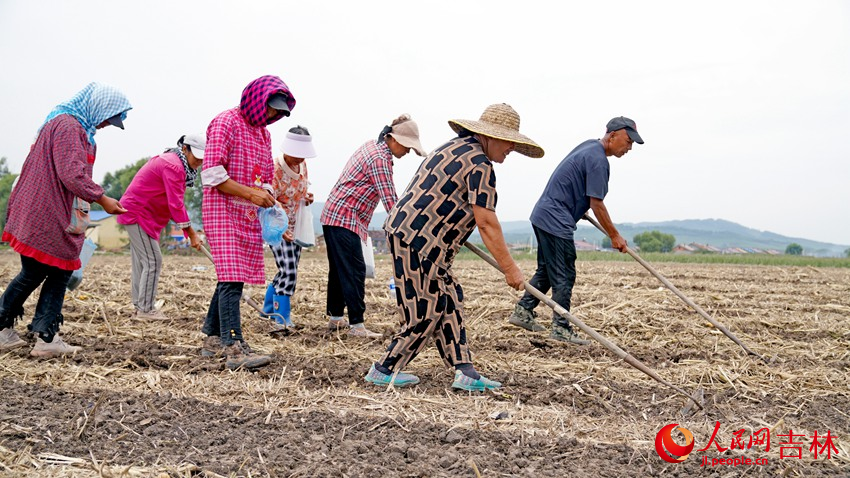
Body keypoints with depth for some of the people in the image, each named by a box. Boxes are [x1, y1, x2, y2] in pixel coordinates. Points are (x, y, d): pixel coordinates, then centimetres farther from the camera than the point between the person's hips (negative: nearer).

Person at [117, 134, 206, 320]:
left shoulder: (174, 162, 13)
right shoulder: (173, 166, -20)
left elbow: (175, 202, 13)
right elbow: (176, 204, -25)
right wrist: (192, 234, -23)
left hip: (135, 213, 11)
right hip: (137, 214, -11)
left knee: (141, 262, 13)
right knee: (152, 261, -10)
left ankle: (140, 306, 19)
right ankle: (145, 309, -6)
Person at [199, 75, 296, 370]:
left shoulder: (263, 133, 18)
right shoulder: (226, 122, -8)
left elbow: (266, 176, 24)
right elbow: (211, 174, -16)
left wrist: (266, 195, 2)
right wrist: (250, 193, -20)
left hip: (249, 216, 8)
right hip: (223, 211, -8)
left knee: (232, 279, 10)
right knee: (232, 279, -15)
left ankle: (213, 339, 20)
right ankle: (234, 348, -18)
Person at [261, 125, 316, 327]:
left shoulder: (302, 165, 2)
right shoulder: (275, 169, -20)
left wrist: (307, 198, -4)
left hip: (296, 227, 8)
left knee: (288, 272, 13)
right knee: (288, 272, -11)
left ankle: (269, 308, 31)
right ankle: (283, 319, 0)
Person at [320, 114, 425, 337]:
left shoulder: (371, 145, 11)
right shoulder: (380, 159, -18)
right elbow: (390, 201, -22)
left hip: (333, 215, 10)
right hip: (344, 218, -10)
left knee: (339, 269, 14)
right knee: (354, 271, -10)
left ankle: (335, 318, 22)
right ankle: (356, 324, -9)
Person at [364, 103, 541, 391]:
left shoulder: (453, 148, 18)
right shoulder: (479, 164, -13)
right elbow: (486, 223, -16)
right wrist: (509, 267, -10)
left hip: (403, 230, 11)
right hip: (419, 241, -11)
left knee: (449, 302, 11)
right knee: (425, 314, 0)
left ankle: (464, 372, 13)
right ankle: (384, 371, 14)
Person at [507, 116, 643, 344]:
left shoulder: (589, 146, 14)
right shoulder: (598, 160, -16)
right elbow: (596, 204, -16)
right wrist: (614, 236, -8)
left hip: (543, 215, 10)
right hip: (556, 222, -10)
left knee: (546, 271, 18)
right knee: (564, 277, -3)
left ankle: (522, 311, 21)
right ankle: (560, 328, 4)